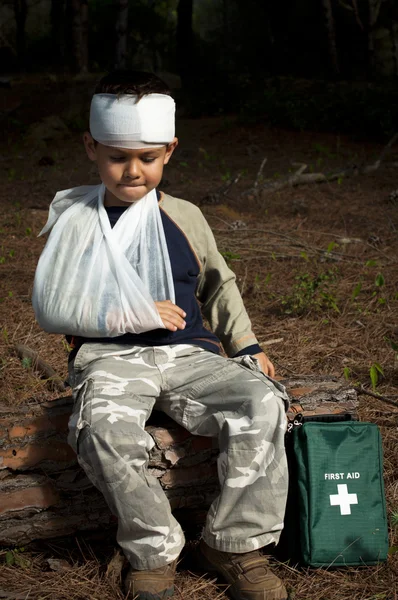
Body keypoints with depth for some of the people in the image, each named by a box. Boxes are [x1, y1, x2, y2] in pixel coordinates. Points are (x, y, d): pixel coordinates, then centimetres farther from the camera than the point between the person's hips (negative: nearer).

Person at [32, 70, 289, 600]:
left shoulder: (184, 218, 12)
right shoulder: (77, 222, 4)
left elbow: (219, 285, 26)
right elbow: (51, 308, -1)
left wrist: (246, 346, 14)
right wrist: (128, 316, -11)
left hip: (189, 353, 3)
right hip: (110, 357, -3)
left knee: (263, 403, -25)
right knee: (104, 430, -37)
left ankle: (236, 544, -8)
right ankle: (155, 552, -13)